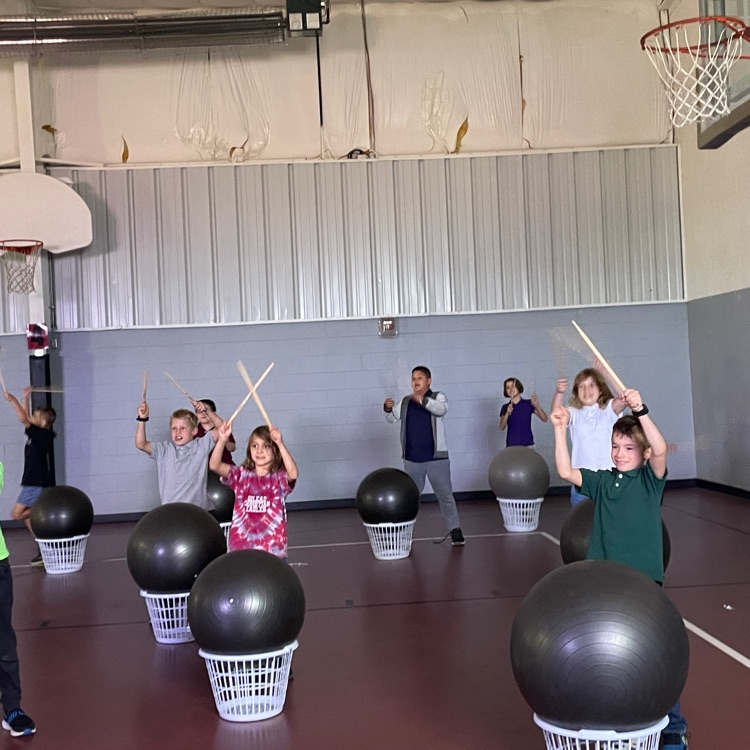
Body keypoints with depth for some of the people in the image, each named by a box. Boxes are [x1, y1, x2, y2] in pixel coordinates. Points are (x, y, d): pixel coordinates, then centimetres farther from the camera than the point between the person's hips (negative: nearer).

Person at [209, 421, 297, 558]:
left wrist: (280, 443, -35)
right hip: (240, 548, 2)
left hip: (272, 549, -2)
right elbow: (214, 465, -10)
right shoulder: (241, 475, 4)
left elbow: (293, 473, -26)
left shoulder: (279, 477, -3)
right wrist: (222, 439, -25)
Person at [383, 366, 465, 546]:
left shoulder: (437, 397, -4)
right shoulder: (406, 401, 8)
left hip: (436, 458, -3)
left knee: (445, 495, 2)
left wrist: (423, 400, -43)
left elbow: (442, 410, -25)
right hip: (412, 459, 4)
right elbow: (392, 418, 11)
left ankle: (455, 530, 11)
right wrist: (387, 408, -13)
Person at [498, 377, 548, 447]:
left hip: (527, 444, -1)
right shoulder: (505, 407, 9)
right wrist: (507, 413, -16)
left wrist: (536, 406, -17)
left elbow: (544, 419, -3)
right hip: (511, 446, 1)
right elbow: (502, 427, -2)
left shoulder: (528, 403, 4)